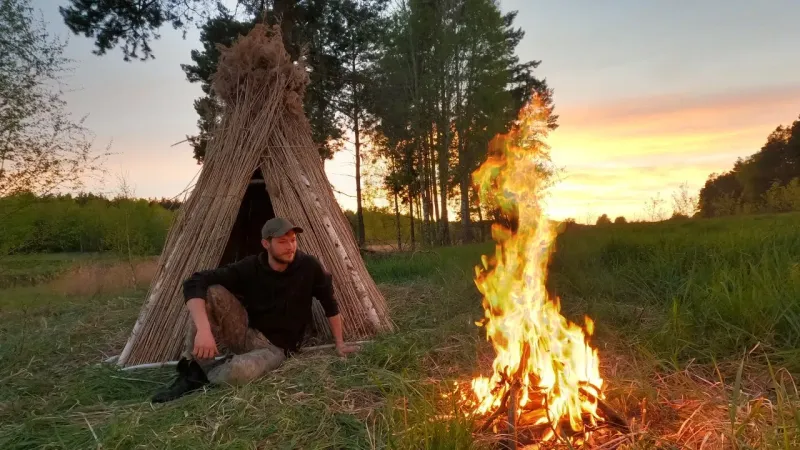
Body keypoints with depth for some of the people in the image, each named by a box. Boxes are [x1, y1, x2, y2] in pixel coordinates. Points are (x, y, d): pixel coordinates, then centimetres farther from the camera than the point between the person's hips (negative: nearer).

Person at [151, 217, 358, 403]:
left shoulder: (308, 266, -15)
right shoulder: (249, 268, -15)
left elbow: (329, 302, -1)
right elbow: (194, 283, -23)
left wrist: (339, 343, 3)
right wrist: (203, 329, -38)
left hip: (276, 347, -1)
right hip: (246, 332, 2)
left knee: (240, 371, -37)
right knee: (211, 293, -26)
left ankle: (201, 376, -2)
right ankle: (194, 370, -16)